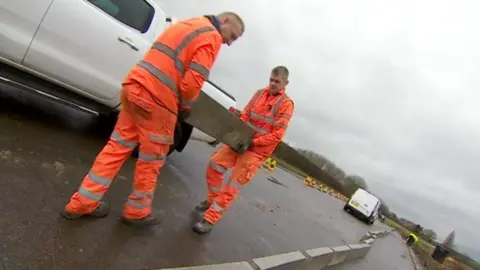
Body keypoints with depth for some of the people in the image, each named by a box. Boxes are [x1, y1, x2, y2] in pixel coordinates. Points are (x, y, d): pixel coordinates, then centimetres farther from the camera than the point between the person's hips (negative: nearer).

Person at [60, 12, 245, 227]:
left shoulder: (186, 24, 24)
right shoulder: (212, 36, -3)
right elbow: (193, 80, -15)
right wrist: (185, 106, 3)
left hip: (134, 86, 8)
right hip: (156, 99, -8)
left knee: (118, 148, 14)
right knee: (151, 160, 8)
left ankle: (82, 202, 24)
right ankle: (137, 211, 26)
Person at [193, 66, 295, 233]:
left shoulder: (286, 104, -11)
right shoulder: (260, 93, 6)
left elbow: (278, 135, -16)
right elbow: (244, 115, 7)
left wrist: (252, 143, -20)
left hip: (257, 150, -6)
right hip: (241, 141, 6)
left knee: (232, 187, -4)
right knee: (214, 166, 8)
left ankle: (210, 219, 7)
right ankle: (212, 200, 30)